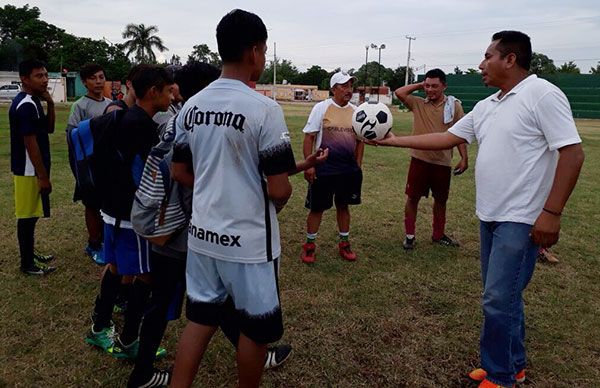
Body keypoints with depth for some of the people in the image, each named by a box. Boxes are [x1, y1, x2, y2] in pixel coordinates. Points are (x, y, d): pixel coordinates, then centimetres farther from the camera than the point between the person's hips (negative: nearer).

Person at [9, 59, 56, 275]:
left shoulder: (33, 102, 10)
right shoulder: (26, 105, -20)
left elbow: (49, 129, 16)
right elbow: (30, 143, -22)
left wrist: (50, 104, 1)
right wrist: (43, 176, -20)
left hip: (33, 169, 10)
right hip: (29, 171, -10)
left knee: (32, 215, 18)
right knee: (27, 216, 0)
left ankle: (30, 254, 31)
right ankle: (27, 264, 10)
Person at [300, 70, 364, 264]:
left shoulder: (356, 111, 6)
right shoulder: (321, 108, -6)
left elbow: (360, 140, 14)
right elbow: (309, 138, -7)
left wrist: (358, 165, 10)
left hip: (349, 170, 4)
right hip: (323, 168, -4)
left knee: (343, 205, 15)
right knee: (317, 207, 4)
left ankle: (344, 243, 28)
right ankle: (310, 245, 19)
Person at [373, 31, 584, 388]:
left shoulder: (542, 95, -13)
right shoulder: (486, 107, 12)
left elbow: (572, 153, -16)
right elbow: (447, 139, 15)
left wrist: (551, 212, -20)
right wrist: (393, 140, 12)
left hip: (521, 220, -8)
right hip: (490, 216, 8)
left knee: (499, 300, -5)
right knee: (503, 296, 16)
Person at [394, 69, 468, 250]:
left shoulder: (454, 105, 0)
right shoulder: (418, 104, 2)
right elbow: (399, 92, -6)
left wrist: (464, 158, -3)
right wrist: (420, 85, -2)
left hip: (443, 162, 0)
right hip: (419, 160, 0)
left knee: (441, 200, 14)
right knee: (413, 197, 5)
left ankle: (438, 235, 32)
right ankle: (409, 235, 19)